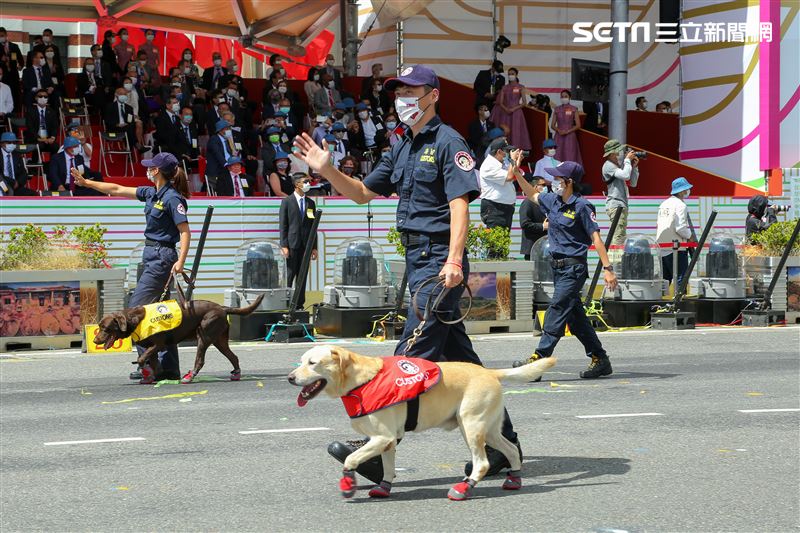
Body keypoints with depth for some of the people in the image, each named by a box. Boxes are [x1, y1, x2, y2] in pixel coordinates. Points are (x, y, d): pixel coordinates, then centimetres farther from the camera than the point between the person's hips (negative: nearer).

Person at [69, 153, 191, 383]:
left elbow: (185, 231, -16)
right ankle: (169, 368, 12)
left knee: (136, 308, -13)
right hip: (153, 257, 9)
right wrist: (87, 183, 23)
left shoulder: (172, 198, -14)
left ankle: (150, 364, -14)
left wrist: (181, 261, -27)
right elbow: (118, 190, 20)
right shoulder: (151, 193, 12)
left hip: (162, 258, -9)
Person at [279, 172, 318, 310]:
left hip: (306, 245, 4)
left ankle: (299, 305, 9)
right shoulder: (287, 201, 0)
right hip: (292, 245, -4)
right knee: (289, 275, -3)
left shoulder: (310, 203, 12)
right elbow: (282, 225, -3)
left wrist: (314, 247, 8)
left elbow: (313, 226, 13)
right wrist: (284, 246, -11)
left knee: (302, 276, 5)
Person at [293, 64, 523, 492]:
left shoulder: (448, 142, -7)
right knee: (457, 354, 13)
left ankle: (378, 450, -17)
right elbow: (362, 193, 23)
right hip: (417, 259, 10)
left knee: (413, 353, -13)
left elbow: (460, 203, -17)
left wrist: (454, 259, -28)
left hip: (439, 258, -10)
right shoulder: (402, 148, 19)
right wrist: (327, 171, 6)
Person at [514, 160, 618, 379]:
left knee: (557, 310, -13)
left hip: (574, 268, -8)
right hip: (559, 267, 8)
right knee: (575, 316, 10)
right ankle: (599, 359, 17)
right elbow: (531, 194, 28)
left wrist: (607, 268, -18)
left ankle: (539, 359, -18)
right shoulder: (553, 201, 10)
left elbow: (596, 238, -13)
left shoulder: (581, 206, -11)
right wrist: (516, 170, 19)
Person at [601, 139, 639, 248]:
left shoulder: (619, 165, 18)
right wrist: (627, 160, -12)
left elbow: (633, 183, 18)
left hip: (622, 205, 10)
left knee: (621, 237, 13)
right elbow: (625, 175, -25)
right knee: (619, 239, -16)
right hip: (616, 205, -10)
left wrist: (634, 167, 7)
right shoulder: (608, 166, -10)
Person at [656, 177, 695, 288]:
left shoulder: (664, 204, 14)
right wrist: (690, 236, -2)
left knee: (664, 279, 12)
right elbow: (680, 228, -19)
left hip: (662, 248, 8)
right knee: (680, 278, -7)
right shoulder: (680, 205, -11)